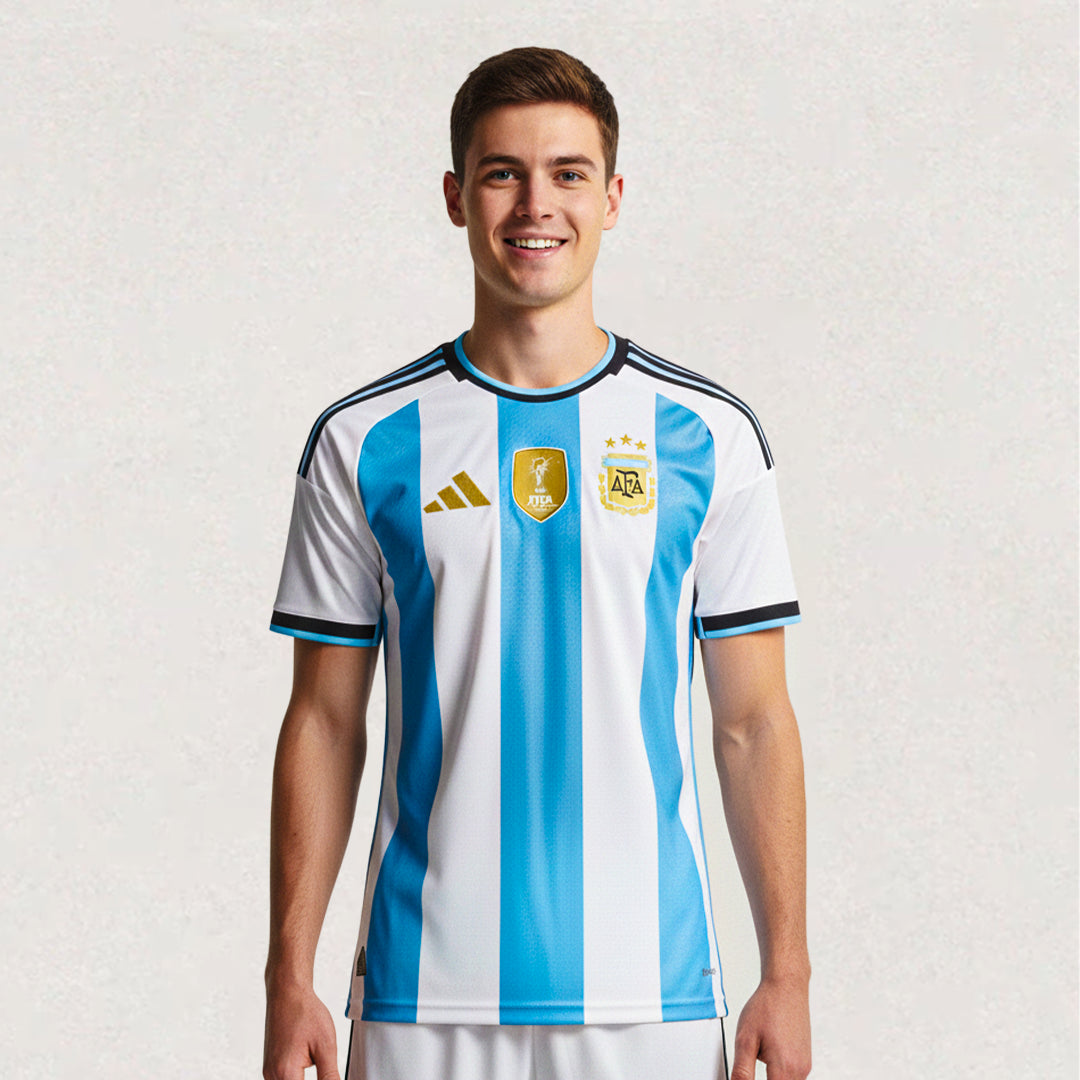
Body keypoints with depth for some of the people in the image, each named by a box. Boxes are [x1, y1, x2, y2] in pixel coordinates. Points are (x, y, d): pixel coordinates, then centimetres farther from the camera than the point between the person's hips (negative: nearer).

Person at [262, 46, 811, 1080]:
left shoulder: (712, 436, 3)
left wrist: (787, 976, -1)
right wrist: (289, 980, 0)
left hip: (650, 993, 0)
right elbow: (324, 721, 4)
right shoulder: (361, 442, 3)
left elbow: (754, 724, 4)